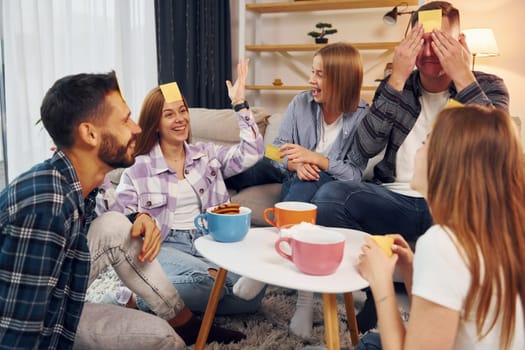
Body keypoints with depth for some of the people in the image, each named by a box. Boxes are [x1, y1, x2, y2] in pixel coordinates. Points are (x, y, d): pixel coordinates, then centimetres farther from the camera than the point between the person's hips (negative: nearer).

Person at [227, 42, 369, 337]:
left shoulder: (363, 117, -10)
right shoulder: (302, 102, -2)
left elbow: (354, 174, -15)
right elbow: (277, 149, -1)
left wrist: (313, 158, -28)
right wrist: (294, 163, -24)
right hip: (295, 179, 4)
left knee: (312, 183, -38)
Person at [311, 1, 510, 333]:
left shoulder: (488, 86, 8)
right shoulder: (396, 86, 12)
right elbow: (367, 147, -4)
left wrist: (462, 76, -13)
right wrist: (397, 78, -9)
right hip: (396, 199, 2)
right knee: (330, 195, -26)